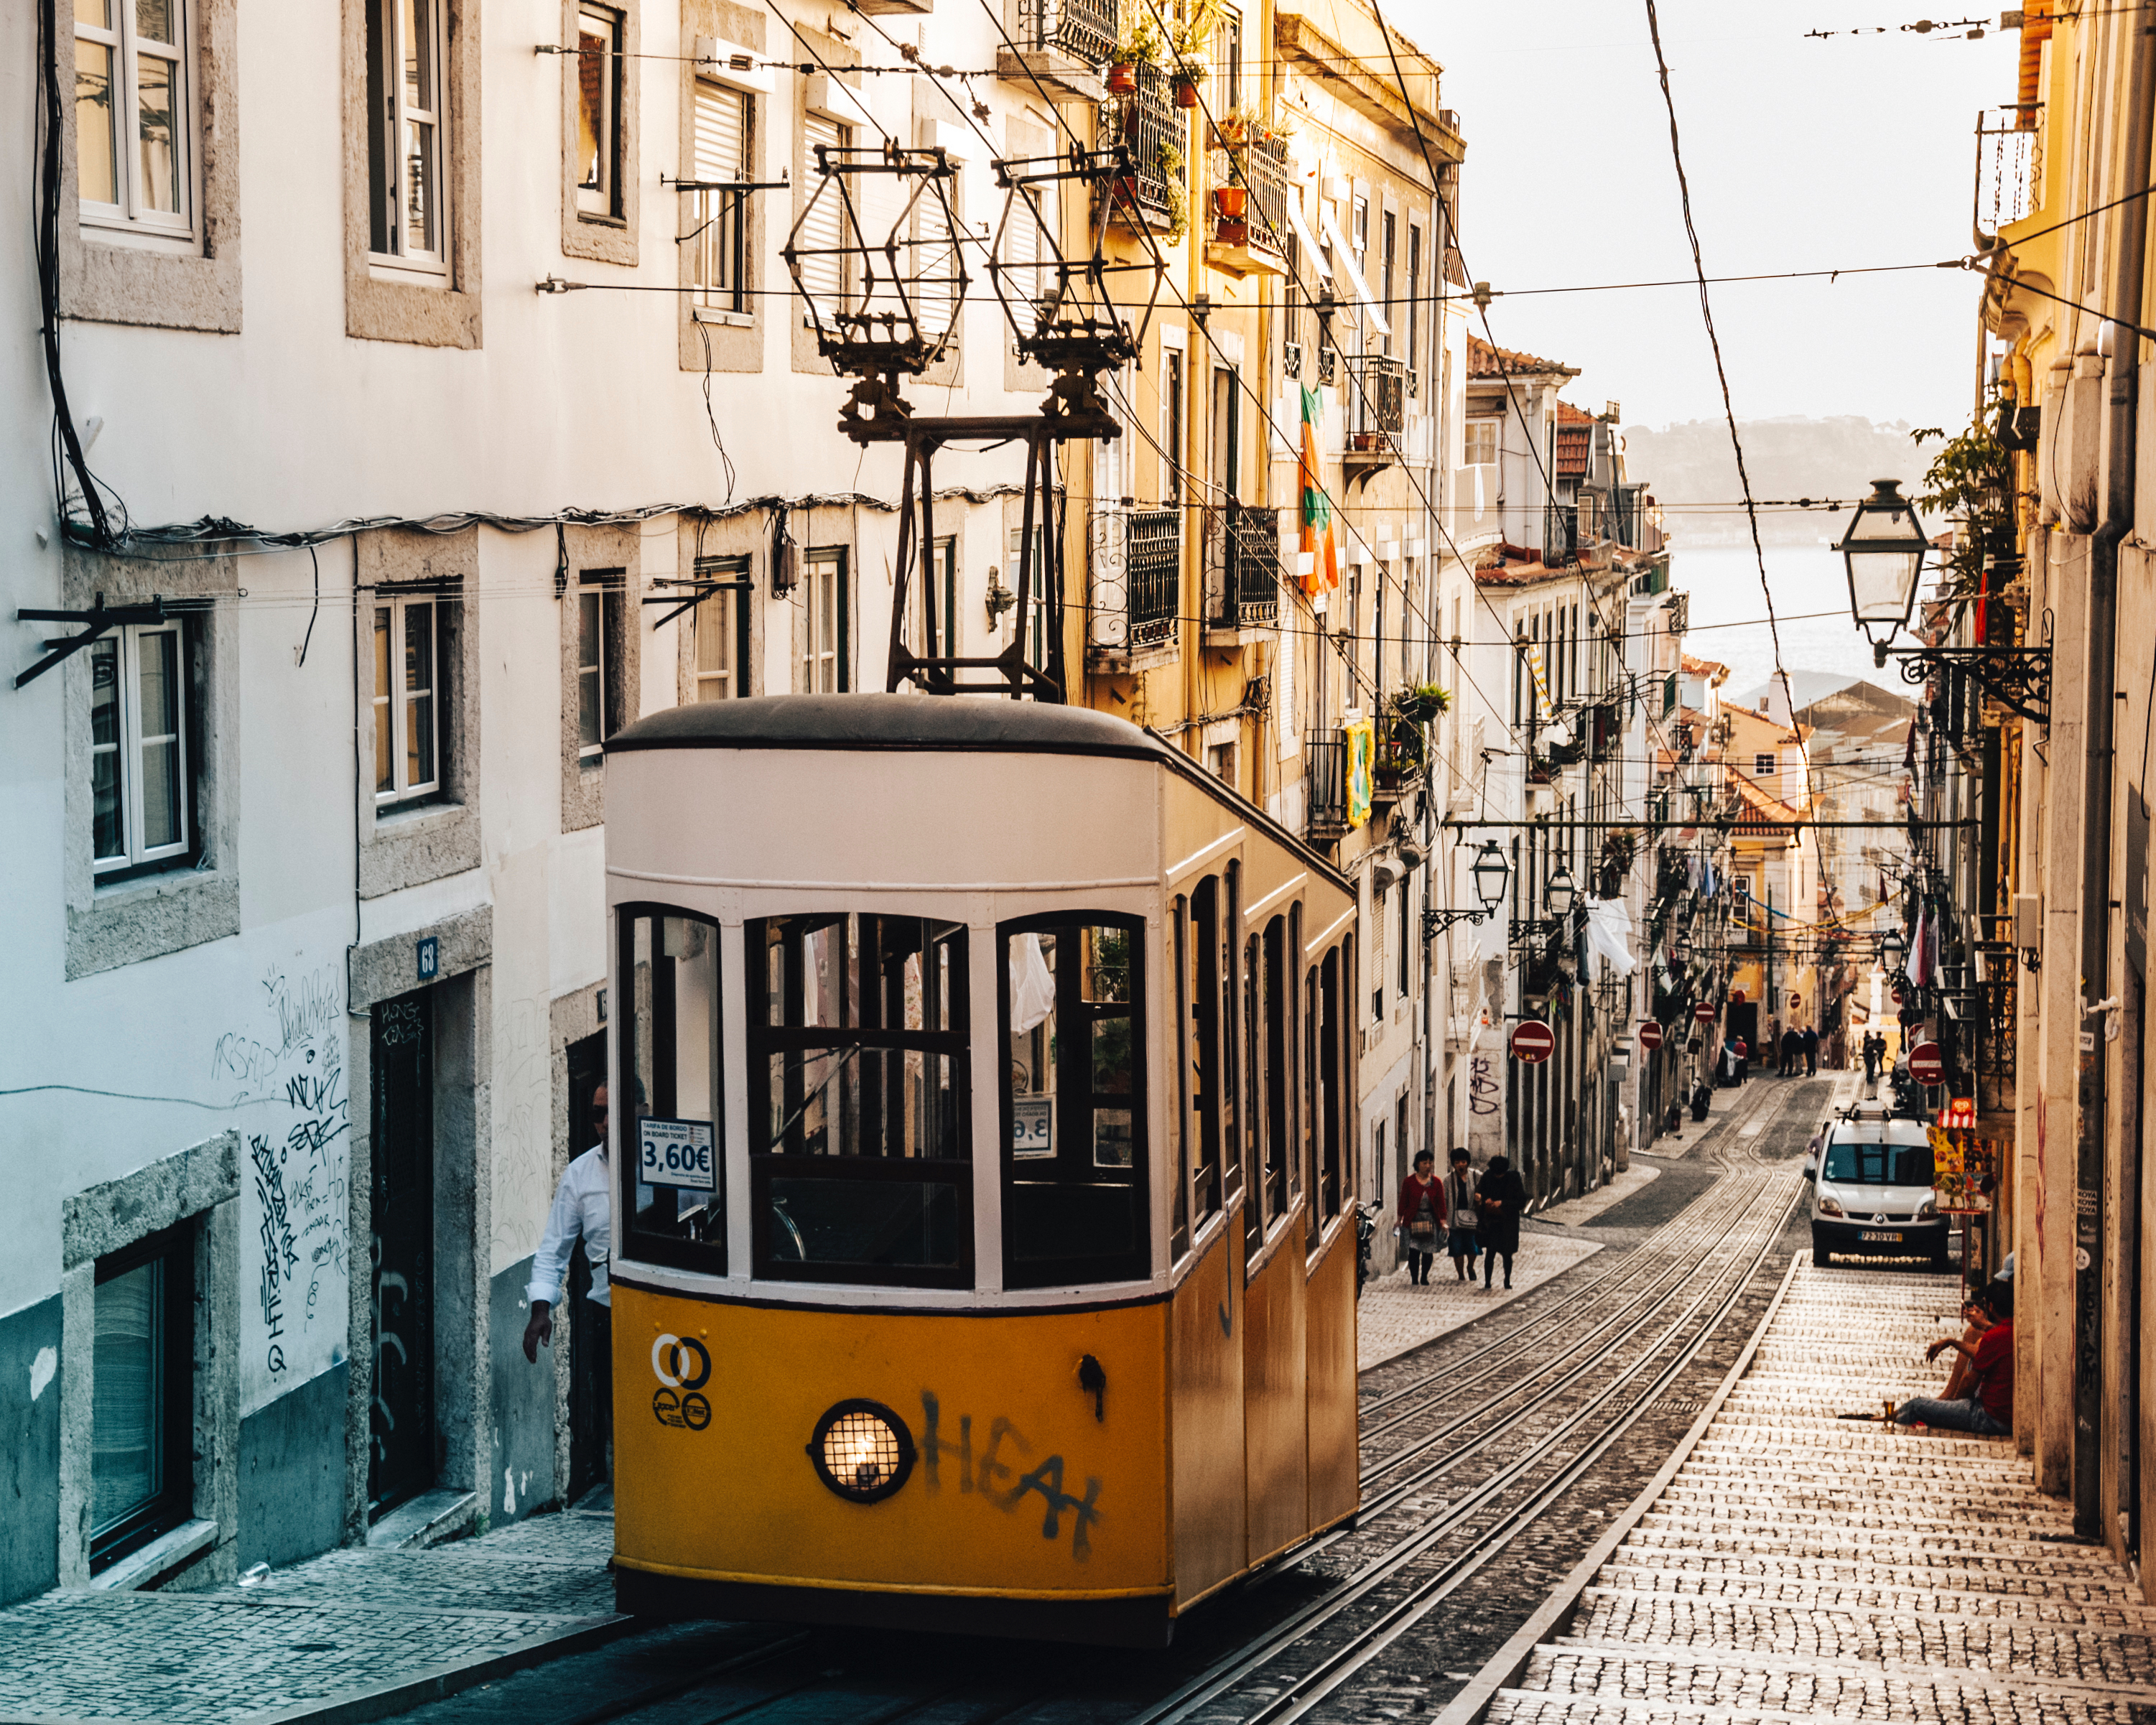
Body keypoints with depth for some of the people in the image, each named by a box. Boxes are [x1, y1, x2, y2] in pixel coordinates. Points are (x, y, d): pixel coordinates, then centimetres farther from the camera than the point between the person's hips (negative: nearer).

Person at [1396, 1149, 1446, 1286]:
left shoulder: (1436, 1182, 4)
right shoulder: (1409, 1182, -1)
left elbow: (1441, 1203, 5)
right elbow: (1403, 1202, 4)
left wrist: (1443, 1222, 0)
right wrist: (1399, 1220, 3)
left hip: (1431, 1221, 2)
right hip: (1413, 1221, -2)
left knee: (1428, 1251, 5)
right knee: (1414, 1251, -10)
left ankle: (1424, 1277, 25)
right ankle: (1414, 1279, -3)